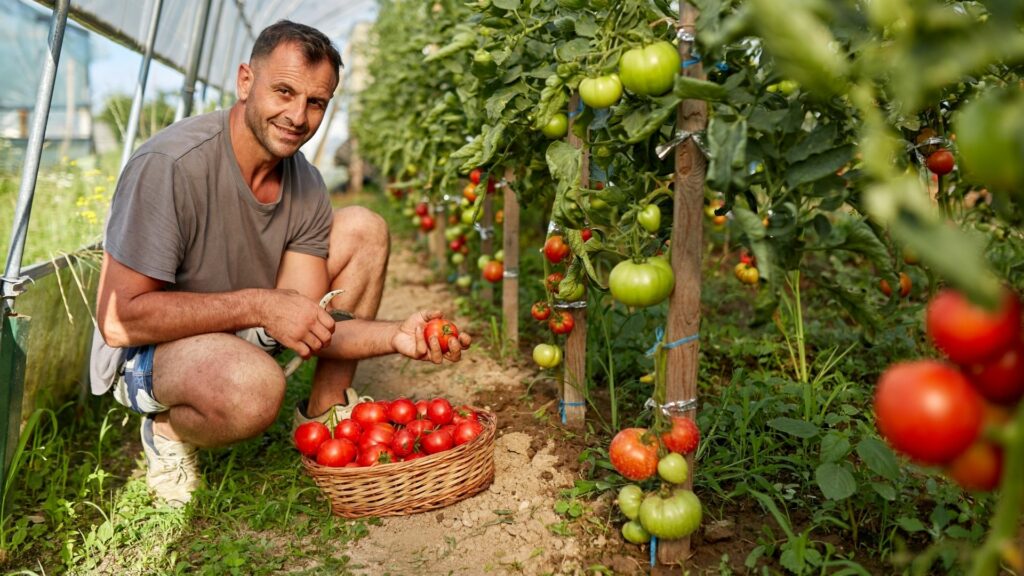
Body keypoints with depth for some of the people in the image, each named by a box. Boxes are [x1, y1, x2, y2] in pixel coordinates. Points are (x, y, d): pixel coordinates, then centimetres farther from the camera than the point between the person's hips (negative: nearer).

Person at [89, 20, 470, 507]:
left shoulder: (305, 184, -7)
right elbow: (118, 319, -27)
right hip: (146, 350, -6)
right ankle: (169, 428, -3)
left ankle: (325, 412, 5)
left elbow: (307, 322, -10)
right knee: (253, 383, -41)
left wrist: (397, 337, -27)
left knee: (364, 228, -5)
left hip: (243, 332, 7)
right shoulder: (169, 165, -26)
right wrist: (260, 305, -32)